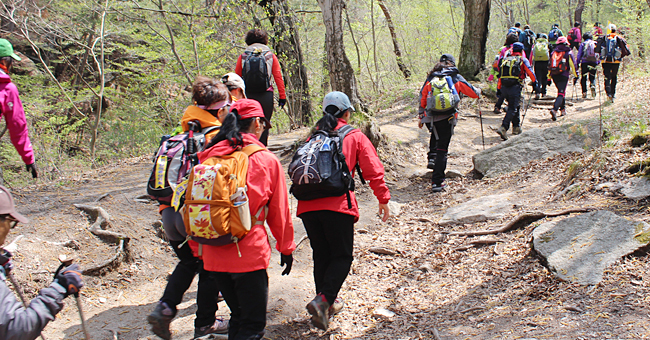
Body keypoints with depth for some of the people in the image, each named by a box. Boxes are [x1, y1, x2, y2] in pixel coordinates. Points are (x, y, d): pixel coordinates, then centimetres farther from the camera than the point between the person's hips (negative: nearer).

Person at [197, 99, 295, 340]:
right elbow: (279, 212, 3)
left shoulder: (208, 157, 4)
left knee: (238, 316, 22)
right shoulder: (266, 160, -5)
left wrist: (198, 247, 21)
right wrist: (286, 248, 16)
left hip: (213, 254, 5)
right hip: (249, 253, -5)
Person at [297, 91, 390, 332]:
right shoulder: (355, 136, 9)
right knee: (342, 256, 6)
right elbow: (373, 170, 3)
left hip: (307, 205, 4)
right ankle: (323, 299, -13)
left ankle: (328, 303, 24)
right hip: (337, 204, -4)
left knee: (321, 255, 17)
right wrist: (383, 199, 10)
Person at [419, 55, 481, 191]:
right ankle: (437, 182, -5)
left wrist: (421, 116, 22)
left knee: (435, 135, 36)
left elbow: (422, 97, 13)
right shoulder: (456, 77, 5)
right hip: (447, 118, -3)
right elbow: (472, 92, 13)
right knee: (442, 149, -1)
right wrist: (479, 91, 36)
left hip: (430, 117, 3)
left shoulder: (430, 78, 12)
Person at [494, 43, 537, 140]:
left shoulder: (505, 59, 19)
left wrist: (499, 88, 20)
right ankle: (503, 128, -24)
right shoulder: (523, 60, 7)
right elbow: (530, 72, -1)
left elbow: (500, 74, 18)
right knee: (513, 109, -7)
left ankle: (516, 127, 29)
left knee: (514, 106, 23)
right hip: (515, 87, -5)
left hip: (504, 87, 5)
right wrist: (535, 83, 8)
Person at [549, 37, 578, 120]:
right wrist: (575, 75, 7)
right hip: (564, 75, -5)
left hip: (554, 75, 5)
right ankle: (554, 109, -30)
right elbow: (573, 64, -2)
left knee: (561, 91, 24)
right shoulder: (568, 52, 0)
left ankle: (563, 109, 28)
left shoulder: (553, 52, 12)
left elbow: (550, 65, 12)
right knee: (561, 93, -9)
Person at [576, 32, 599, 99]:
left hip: (585, 62, -2)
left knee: (583, 77, 6)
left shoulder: (583, 44, 5)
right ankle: (593, 85, -20)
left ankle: (584, 92, -4)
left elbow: (579, 55, 1)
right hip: (594, 63, 2)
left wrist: (577, 63, 7)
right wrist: (598, 62, 18)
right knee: (592, 77, 12)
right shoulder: (596, 44, 11)